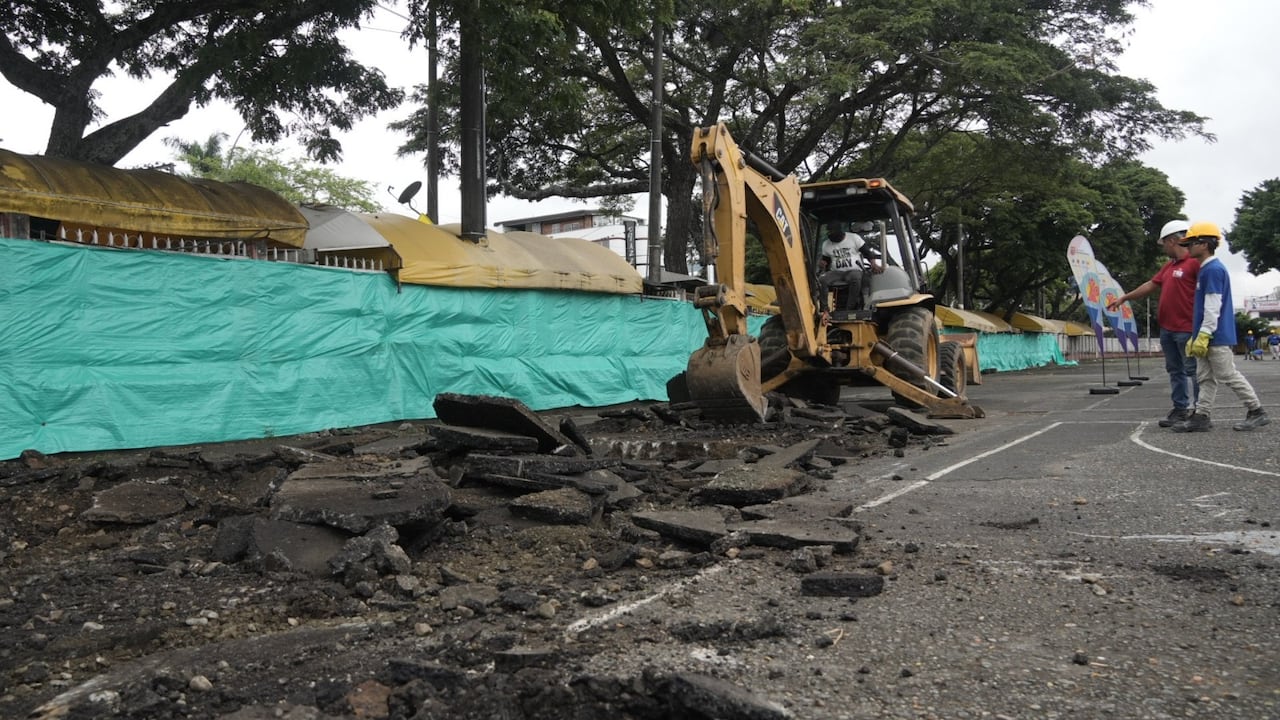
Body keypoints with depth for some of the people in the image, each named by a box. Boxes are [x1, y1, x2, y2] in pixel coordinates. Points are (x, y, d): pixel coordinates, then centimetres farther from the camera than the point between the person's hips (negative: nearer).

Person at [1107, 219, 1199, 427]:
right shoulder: (1168, 266, 17)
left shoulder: (1194, 262, -12)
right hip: (1167, 329, 9)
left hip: (1186, 329, -9)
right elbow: (1150, 285, 26)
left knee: (1192, 371, -2)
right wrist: (1124, 298, 28)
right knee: (1175, 371, 11)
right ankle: (1180, 409, 17)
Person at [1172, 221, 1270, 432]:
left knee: (1229, 375, -4)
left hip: (1218, 337, -10)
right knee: (1205, 377, 8)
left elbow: (1213, 307, -20)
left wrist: (1203, 335, -23)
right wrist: (1196, 336, 21)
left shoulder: (1214, 269, -14)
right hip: (1209, 337, 10)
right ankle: (1201, 416, 9)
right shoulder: (1205, 270, 16)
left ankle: (1257, 412, 6)